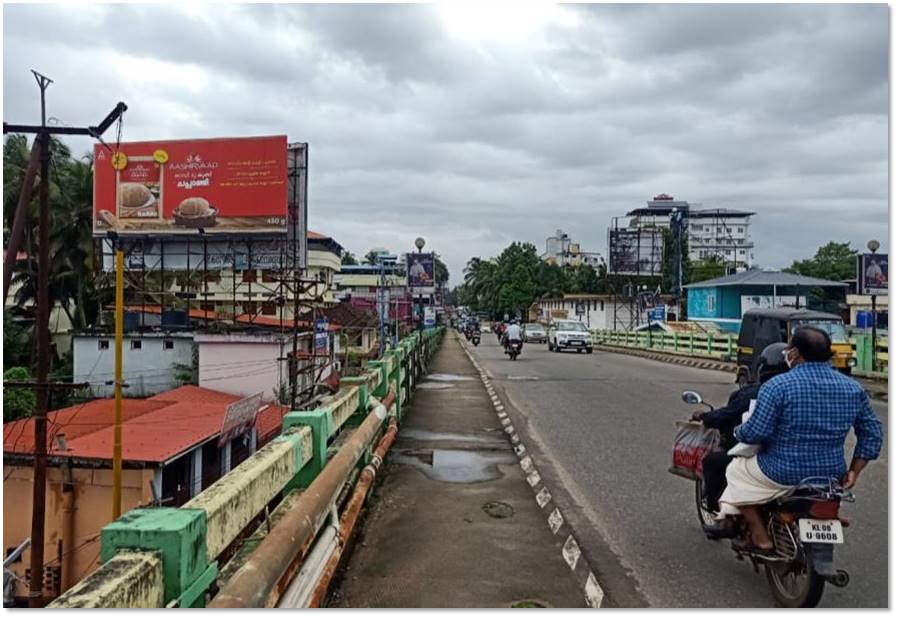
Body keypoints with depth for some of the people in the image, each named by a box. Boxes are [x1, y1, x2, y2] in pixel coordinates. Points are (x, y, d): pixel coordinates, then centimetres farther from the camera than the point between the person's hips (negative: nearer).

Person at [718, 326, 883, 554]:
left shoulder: (777, 386, -18)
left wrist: (738, 432, 2)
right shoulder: (853, 388, 1)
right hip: (831, 476, 6)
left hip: (782, 474, -6)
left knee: (736, 471, 19)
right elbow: (872, 432, 7)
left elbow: (756, 432, -20)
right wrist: (854, 471, 12)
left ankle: (761, 539, 16)